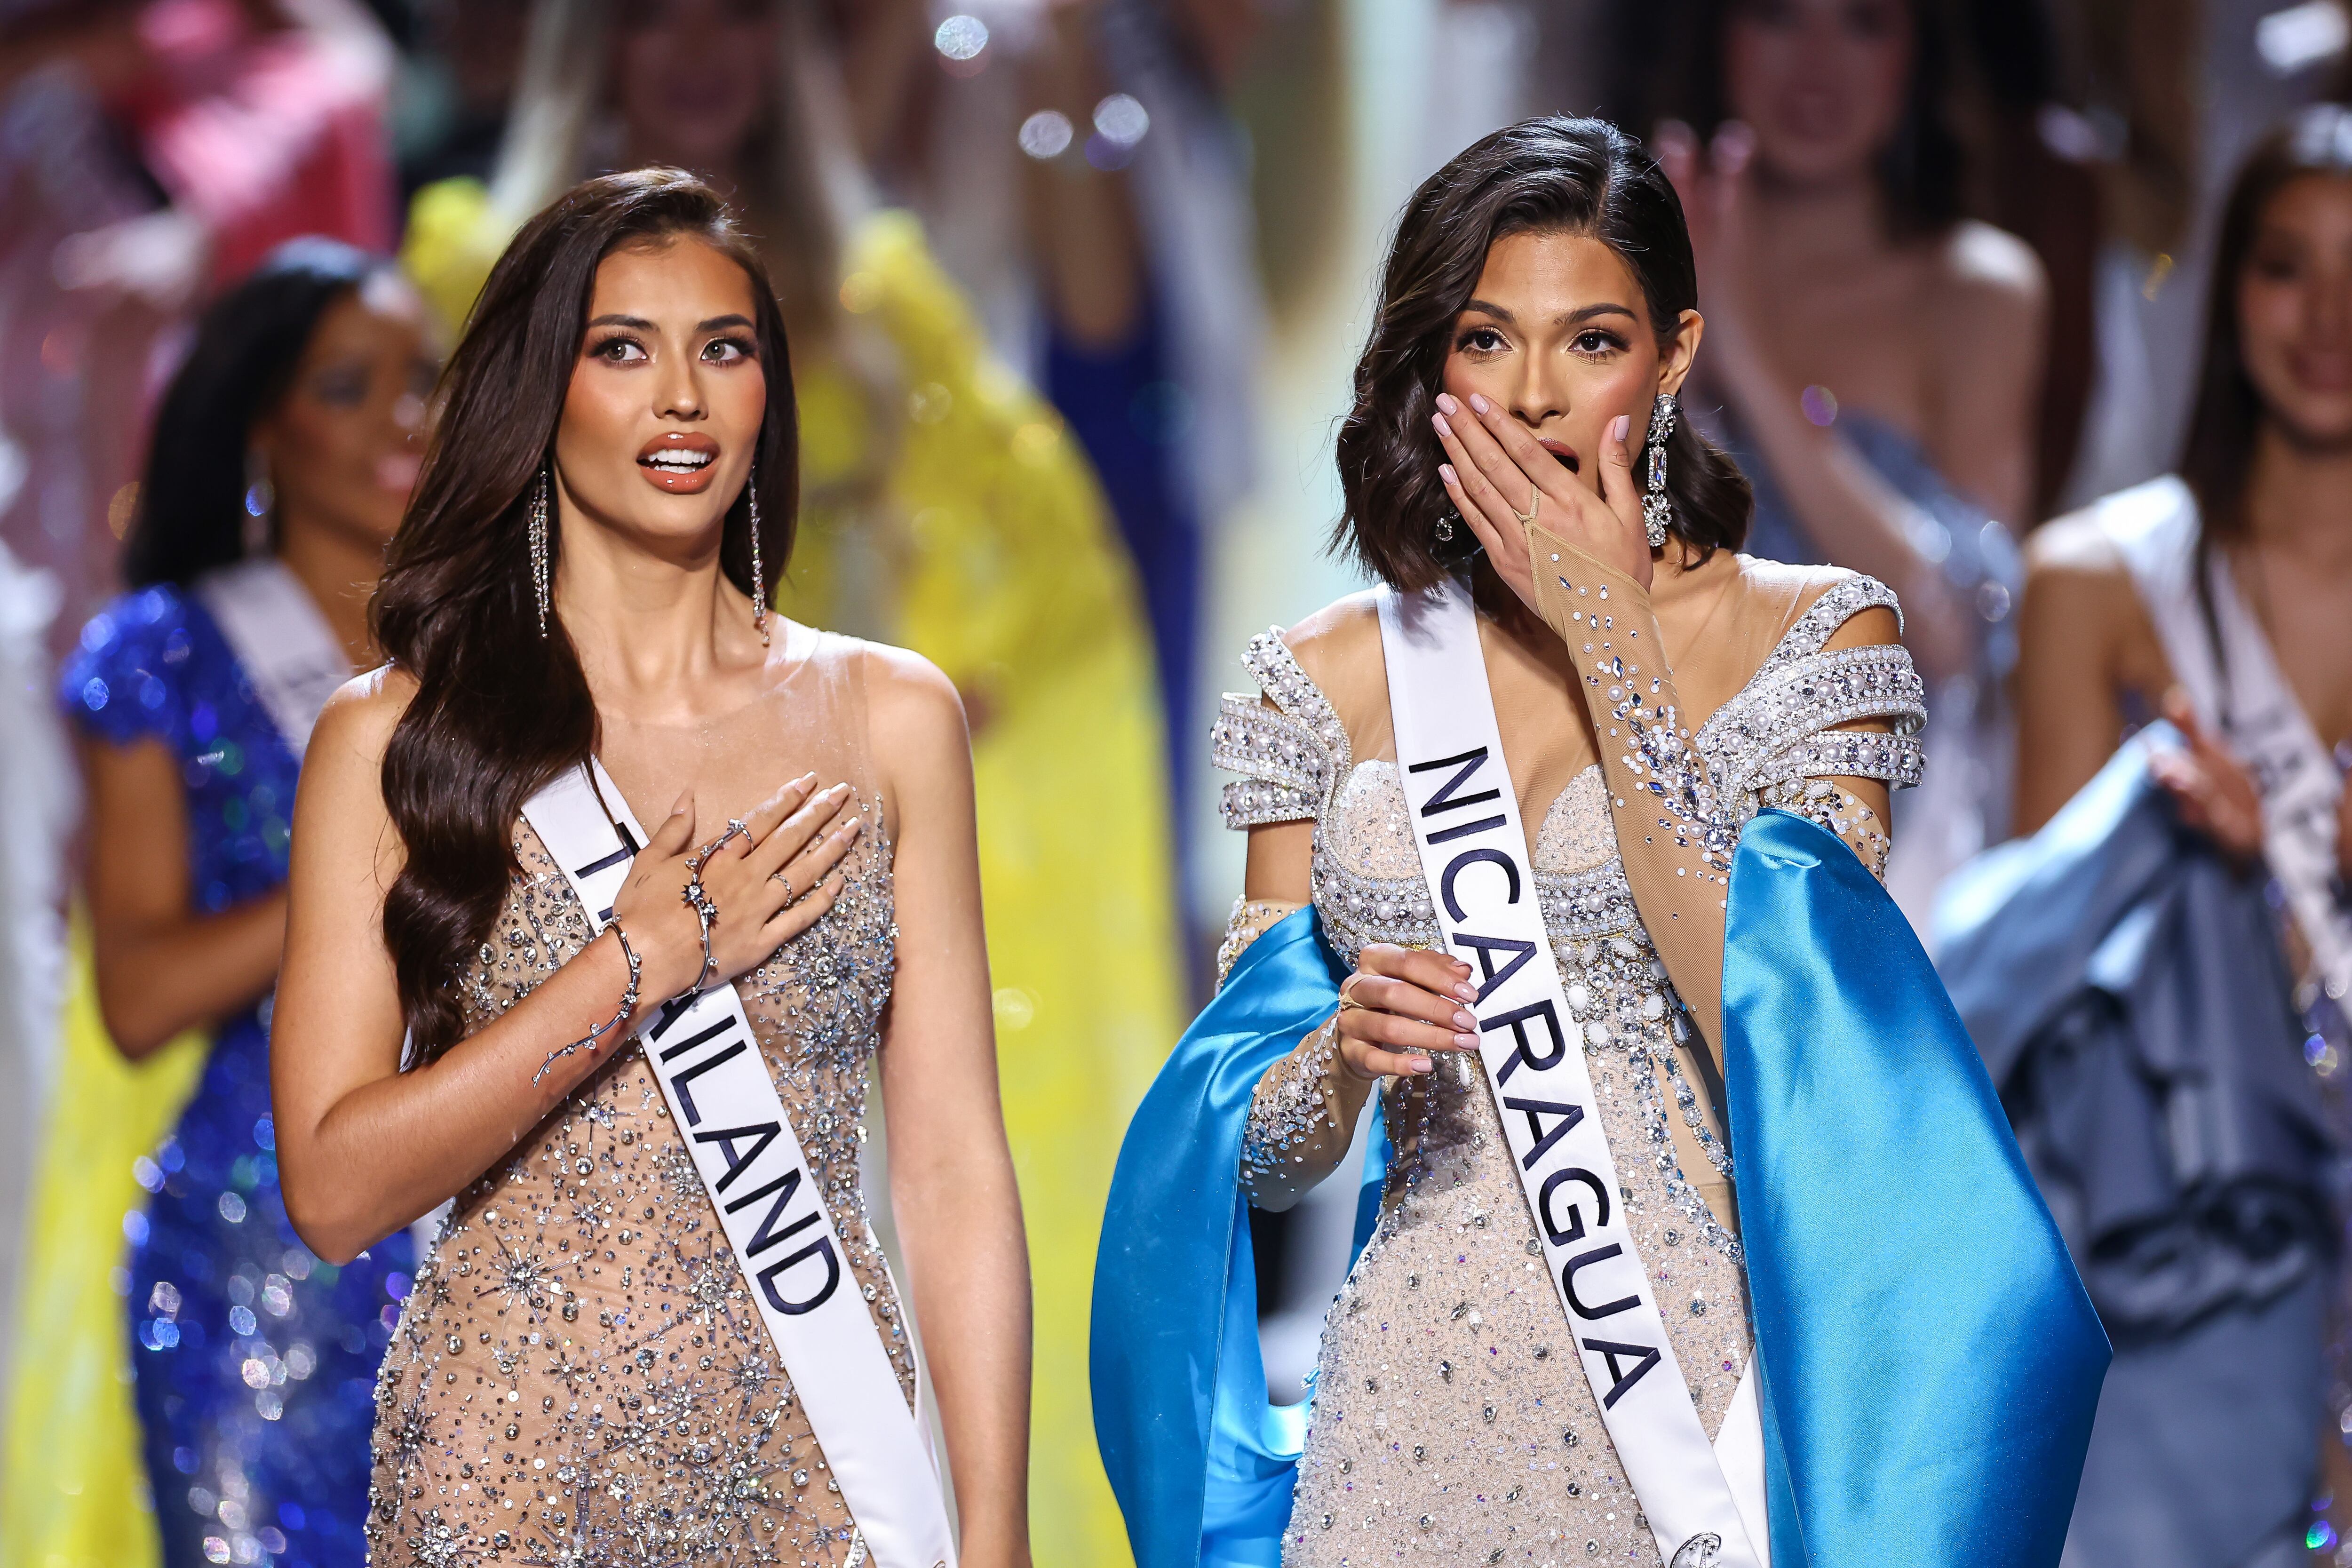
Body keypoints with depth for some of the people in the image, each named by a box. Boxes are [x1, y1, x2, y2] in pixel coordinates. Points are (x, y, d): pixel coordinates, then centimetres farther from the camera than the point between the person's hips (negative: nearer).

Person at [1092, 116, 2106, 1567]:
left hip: (1716, 1381, -2)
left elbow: (1783, 1036, -17)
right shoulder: (1334, 680, 6)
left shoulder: (1816, 637, -1)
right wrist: (1345, 1054, -16)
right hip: (1430, 1399, 2)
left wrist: (1609, 637, -13)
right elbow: (1264, 1150, 7)